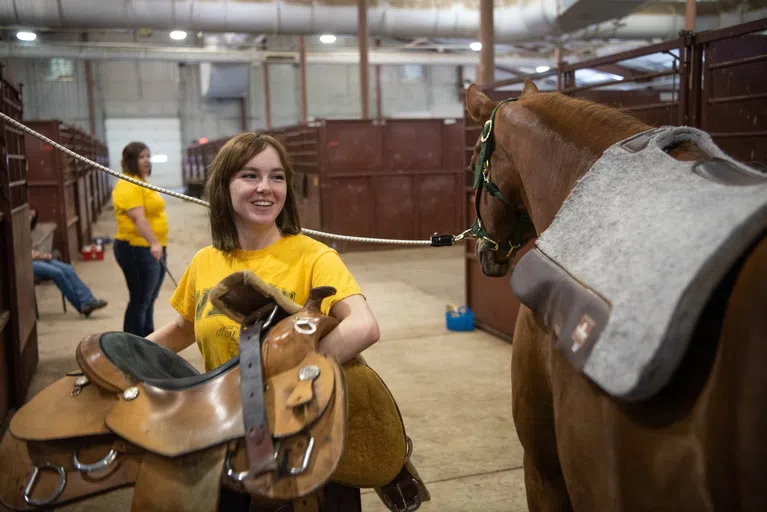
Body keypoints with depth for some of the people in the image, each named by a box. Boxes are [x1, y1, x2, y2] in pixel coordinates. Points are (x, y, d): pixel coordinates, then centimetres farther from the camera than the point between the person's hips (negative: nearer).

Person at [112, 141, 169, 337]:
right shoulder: (128, 185, -17)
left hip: (152, 249, 10)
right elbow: (138, 218, -28)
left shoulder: (142, 182, 16)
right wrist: (154, 243, -37)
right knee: (139, 301, -4)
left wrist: (159, 244, 26)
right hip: (137, 250, -10)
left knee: (149, 300, 17)